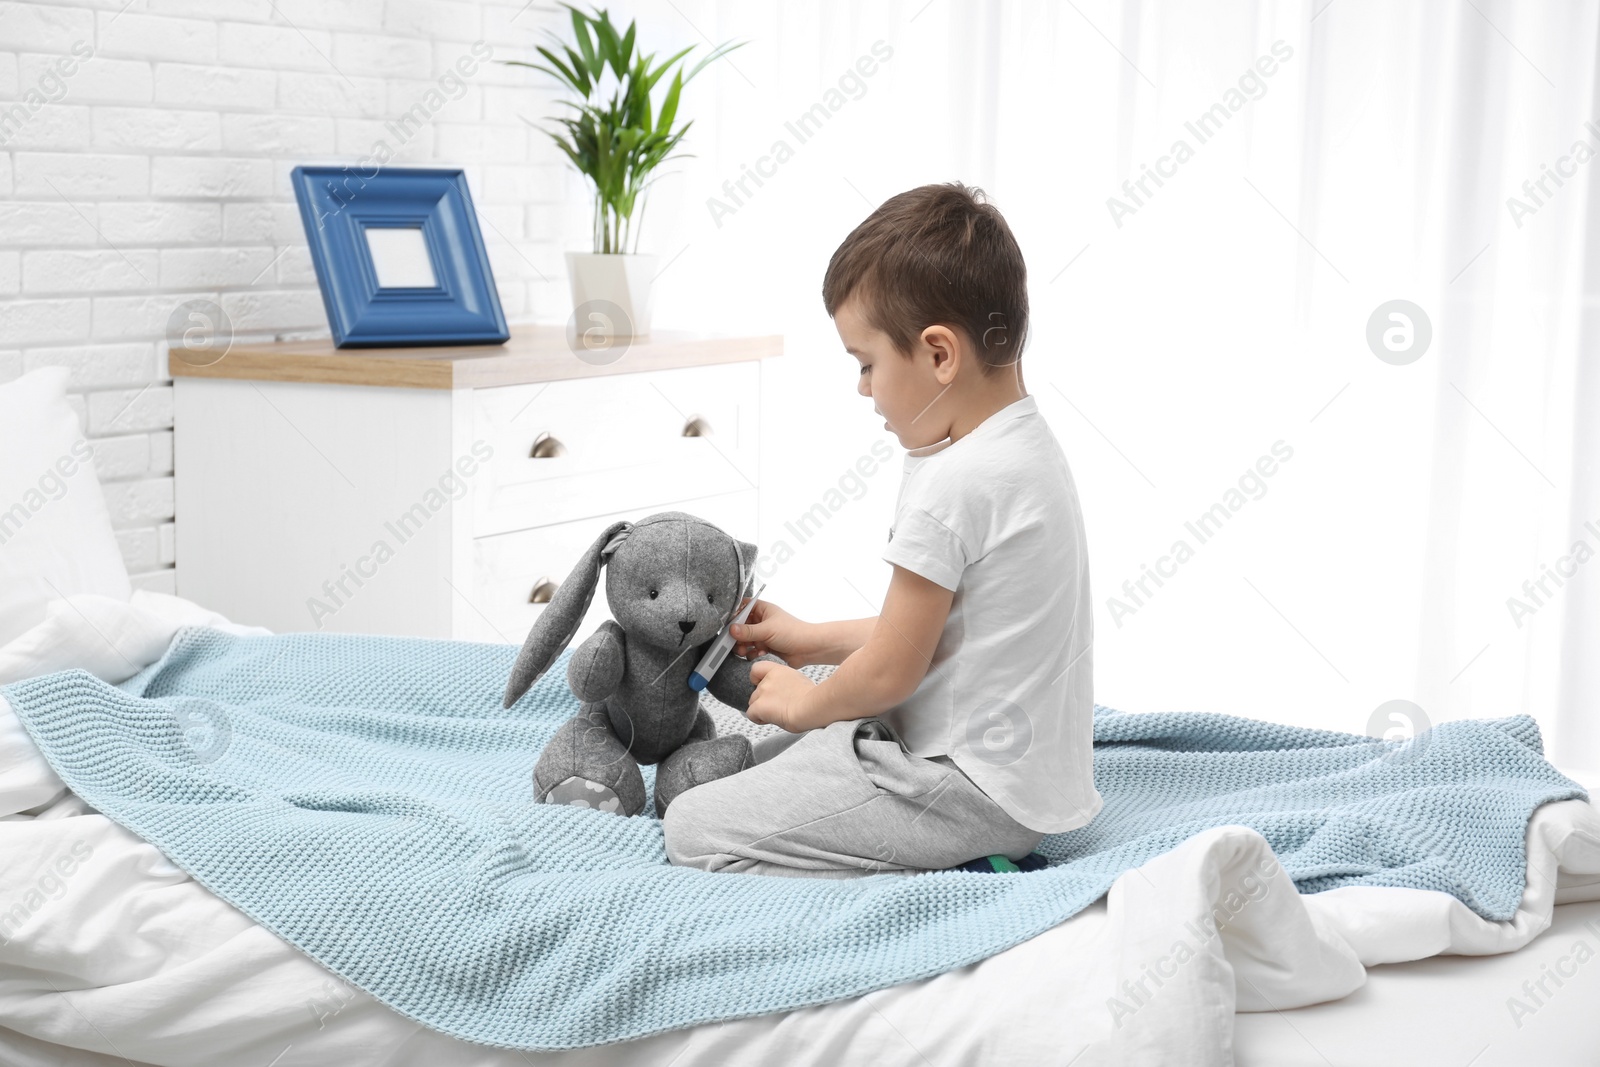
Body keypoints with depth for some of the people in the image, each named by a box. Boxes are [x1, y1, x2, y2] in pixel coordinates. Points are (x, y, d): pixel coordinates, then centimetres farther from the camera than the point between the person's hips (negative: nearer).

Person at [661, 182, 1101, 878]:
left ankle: (935, 881, -13)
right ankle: (955, 859, 7)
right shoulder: (1027, 444, 8)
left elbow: (890, 673, -17)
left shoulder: (954, 485, -24)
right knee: (753, 758, 21)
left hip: (970, 793, -11)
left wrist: (804, 702, 2)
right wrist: (812, 641, 19)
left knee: (691, 828, -11)